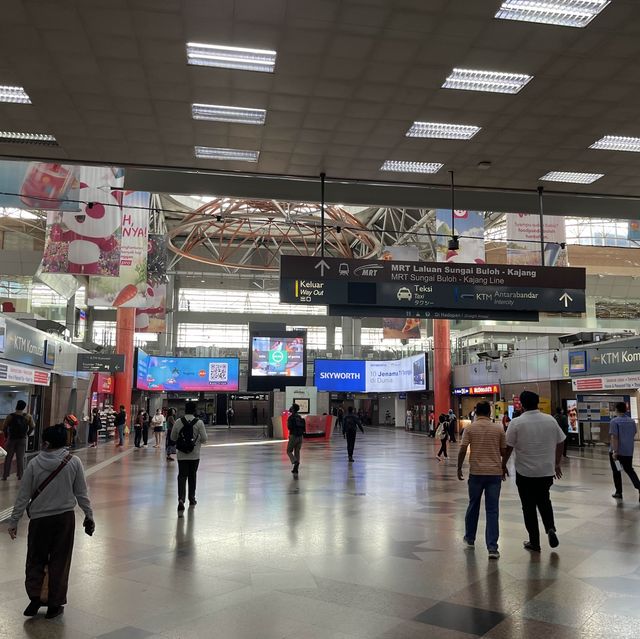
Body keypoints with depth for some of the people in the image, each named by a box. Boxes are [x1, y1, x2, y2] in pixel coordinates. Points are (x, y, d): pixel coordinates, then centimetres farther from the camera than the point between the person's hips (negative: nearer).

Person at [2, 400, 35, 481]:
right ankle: (20, 475, 7)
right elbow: (32, 427, -5)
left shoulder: (10, 416, -11)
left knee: (8, 457, 9)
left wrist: (6, 436, 7)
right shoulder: (28, 416, -6)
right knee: (20, 458, 7)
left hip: (11, 439, -1)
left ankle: (5, 476, 10)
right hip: (22, 439, 1)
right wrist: (27, 434, 10)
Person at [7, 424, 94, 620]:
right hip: (65, 517, 0)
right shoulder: (74, 462, -8)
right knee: (60, 561, 10)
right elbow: (81, 493, -2)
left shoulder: (34, 464, -9)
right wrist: (89, 516, 10)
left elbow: (23, 496, -4)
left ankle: (34, 598, 10)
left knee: (35, 560, 17)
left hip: (39, 519, 0)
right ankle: (55, 605, 17)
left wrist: (14, 521, 7)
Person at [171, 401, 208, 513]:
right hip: (194, 455, 0)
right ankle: (191, 498, 27)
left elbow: (173, 437, 2)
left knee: (182, 476, 3)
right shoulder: (199, 422, -10)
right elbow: (204, 439, -8)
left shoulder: (178, 422, -5)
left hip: (182, 455, 0)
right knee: (192, 476, 16)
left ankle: (181, 499, -16)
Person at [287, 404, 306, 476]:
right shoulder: (300, 418, 11)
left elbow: (289, 427, -17)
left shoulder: (291, 417, -10)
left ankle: (295, 462, -17)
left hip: (293, 436, -6)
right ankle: (295, 469, 10)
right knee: (297, 452, 10)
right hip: (300, 436, 6)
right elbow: (304, 428, 10)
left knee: (289, 451, 8)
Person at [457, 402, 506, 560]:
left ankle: (470, 539, 32)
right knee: (492, 510, 2)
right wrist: (503, 467, 24)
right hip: (495, 473, 0)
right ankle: (492, 548, -4)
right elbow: (504, 451, 6)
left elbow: (462, 450, -7)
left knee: (473, 506, 17)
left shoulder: (470, 428, -3)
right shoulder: (499, 429, 1)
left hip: (476, 472, 0)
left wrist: (459, 468, 6)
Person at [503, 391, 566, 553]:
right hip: (547, 471, 3)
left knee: (529, 507, 9)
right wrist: (557, 464, 20)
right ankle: (550, 528, 3)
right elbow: (560, 443, 7)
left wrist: (503, 465, 4)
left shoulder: (516, 423, -13)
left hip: (525, 472, -3)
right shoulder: (551, 420, -1)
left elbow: (508, 447, -10)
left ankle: (534, 542, 14)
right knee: (544, 501, 24)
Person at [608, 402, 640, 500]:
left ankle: (619, 492, 14)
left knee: (616, 472, 8)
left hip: (616, 452, -5)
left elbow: (614, 437, -20)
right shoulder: (632, 421, 6)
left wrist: (615, 451, -20)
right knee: (630, 470, 14)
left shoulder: (614, 421, -14)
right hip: (629, 451, 5)